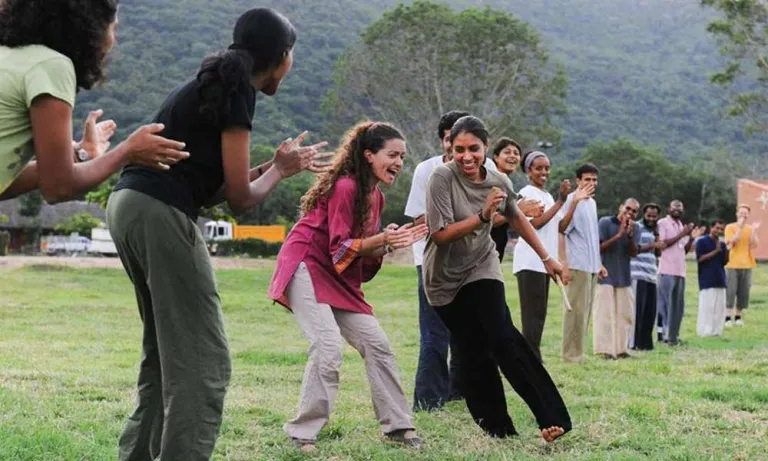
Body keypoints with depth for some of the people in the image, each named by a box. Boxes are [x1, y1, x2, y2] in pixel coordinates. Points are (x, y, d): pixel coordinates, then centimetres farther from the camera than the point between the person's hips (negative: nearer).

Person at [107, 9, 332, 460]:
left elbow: (211, 182, 23)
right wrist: (280, 169, 12)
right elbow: (240, 197, -6)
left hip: (130, 206, 10)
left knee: (165, 352, 19)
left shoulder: (210, 86, 22)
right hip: (160, 214, -10)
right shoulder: (237, 90, -6)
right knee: (203, 359, -6)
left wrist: (276, 165, 26)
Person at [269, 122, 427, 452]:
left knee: (376, 343, 4)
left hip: (338, 277, 9)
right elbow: (340, 248, -19)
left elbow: (364, 251, 9)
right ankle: (302, 435, -10)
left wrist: (396, 241, -6)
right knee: (329, 347, -21)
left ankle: (397, 425, 13)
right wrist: (382, 240, -29)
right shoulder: (346, 187, -18)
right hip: (307, 267, -9)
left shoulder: (375, 196, 9)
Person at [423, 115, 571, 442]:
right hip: (445, 278, -1)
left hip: (482, 270, 1)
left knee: (502, 338, -18)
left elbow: (517, 219, 13)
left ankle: (552, 417, -20)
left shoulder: (498, 182, -7)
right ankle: (497, 429, 9)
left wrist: (546, 258, 19)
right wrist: (483, 215, -33)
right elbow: (440, 234, -24)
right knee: (473, 353, 0)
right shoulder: (442, 178, -19)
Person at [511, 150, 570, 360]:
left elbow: (560, 226, 16)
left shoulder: (548, 196, 20)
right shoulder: (526, 193, -5)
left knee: (539, 313, 7)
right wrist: (560, 201, -13)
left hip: (545, 261, 8)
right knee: (533, 313, -10)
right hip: (530, 261, -8)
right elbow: (536, 222, -16)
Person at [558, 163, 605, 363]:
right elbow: (560, 232, -14)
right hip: (577, 265, -8)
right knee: (576, 310, -6)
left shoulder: (592, 202, 16)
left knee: (586, 311, 10)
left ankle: (578, 352, 15)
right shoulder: (572, 200, -9)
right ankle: (572, 354, -2)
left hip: (591, 266, 8)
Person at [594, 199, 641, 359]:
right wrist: (619, 235, -19)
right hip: (605, 276, -5)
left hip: (624, 277, 5)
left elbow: (633, 253, -1)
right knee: (604, 314, -9)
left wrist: (630, 236, -19)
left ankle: (621, 349, 11)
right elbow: (599, 247, -12)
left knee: (625, 314, 5)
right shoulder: (605, 222, -7)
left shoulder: (635, 228, 6)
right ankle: (605, 350, -10)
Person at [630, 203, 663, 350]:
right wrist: (652, 245, -16)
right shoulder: (637, 227, -2)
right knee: (637, 309, -10)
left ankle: (645, 342, 12)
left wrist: (657, 236, 5)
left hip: (651, 276, 8)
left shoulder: (654, 231, 22)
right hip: (638, 275, -8)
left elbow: (658, 253, 18)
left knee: (650, 310, 6)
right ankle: (633, 342, -10)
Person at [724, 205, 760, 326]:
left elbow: (754, 245, -2)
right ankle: (728, 316, -5)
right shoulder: (730, 227, -1)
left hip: (747, 265, 3)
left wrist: (754, 231, -12)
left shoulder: (750, 228, 9)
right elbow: (732, 243, -14)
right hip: (732, 265, -3)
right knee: (730, 291, -7)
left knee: (744, 293, 3)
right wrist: (740, 228, -17)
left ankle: (738, 315, 13)